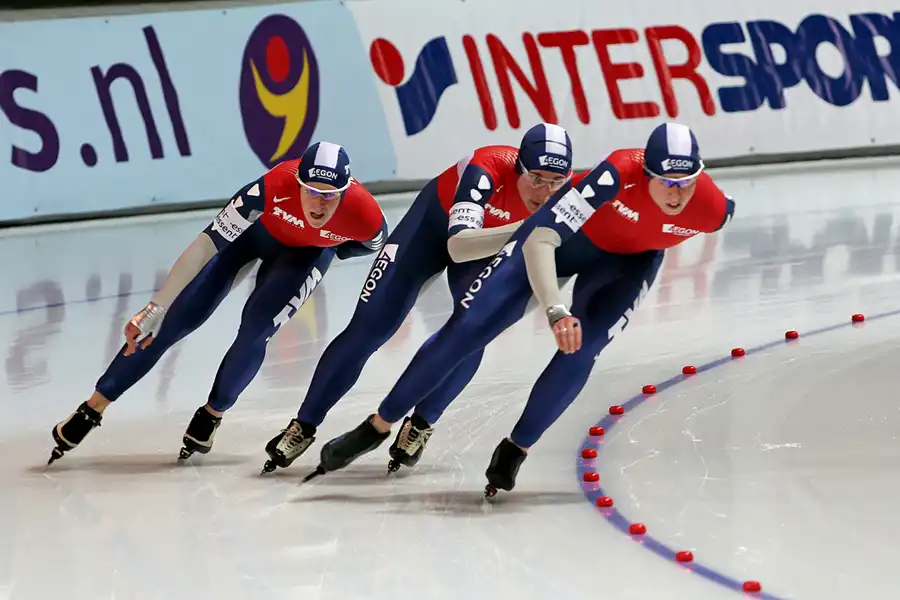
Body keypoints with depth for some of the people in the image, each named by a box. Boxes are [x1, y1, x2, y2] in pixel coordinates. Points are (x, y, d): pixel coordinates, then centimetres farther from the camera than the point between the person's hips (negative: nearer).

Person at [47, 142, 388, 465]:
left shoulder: (365, 217, -37)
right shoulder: (274, 187, -42)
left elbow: (375, 245, -9)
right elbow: (207, 245, -37)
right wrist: (154, 310, -38)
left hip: (308, 251, 1)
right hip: (256, 228, -1)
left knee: (254, 331, -19)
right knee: (177, 319, -6)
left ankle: (212, 415, 10)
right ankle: (93, 409, 4)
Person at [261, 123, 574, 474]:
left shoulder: (564, 189, -29)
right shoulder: (489, 169, -41)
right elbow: (458, 246, -50)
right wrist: (522, 229, -60)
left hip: (488, 241, 3)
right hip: (435, 220, -3)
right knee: (369, 327, -6)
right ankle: (304, 426, 8)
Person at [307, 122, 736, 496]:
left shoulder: (712, 209, -31)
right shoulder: (619, 174, -41)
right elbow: (539, 239, -41)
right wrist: (556, 310, -53)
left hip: (629, 259, 2)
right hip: (564, 233, -2)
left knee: (579, 351, -20)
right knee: (468, 326, -5)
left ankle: (516, 450, 4)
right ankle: (377, 427, 8)